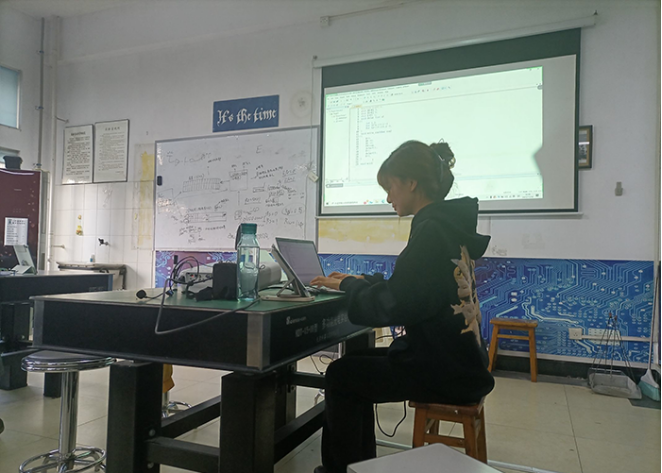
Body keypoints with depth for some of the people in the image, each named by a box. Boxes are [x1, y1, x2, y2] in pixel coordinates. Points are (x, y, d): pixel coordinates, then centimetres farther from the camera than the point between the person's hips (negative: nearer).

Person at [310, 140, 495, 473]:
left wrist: (348, 286, -7)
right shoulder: (449, 225, 9)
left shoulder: (431, 230, -21)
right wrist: (359, 282, 13)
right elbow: (412, 288, 18)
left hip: (446, 371, -9)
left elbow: (393, 306, -23)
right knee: (355, 363, 17)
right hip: (459, 359, 9)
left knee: (341, 376, 0)